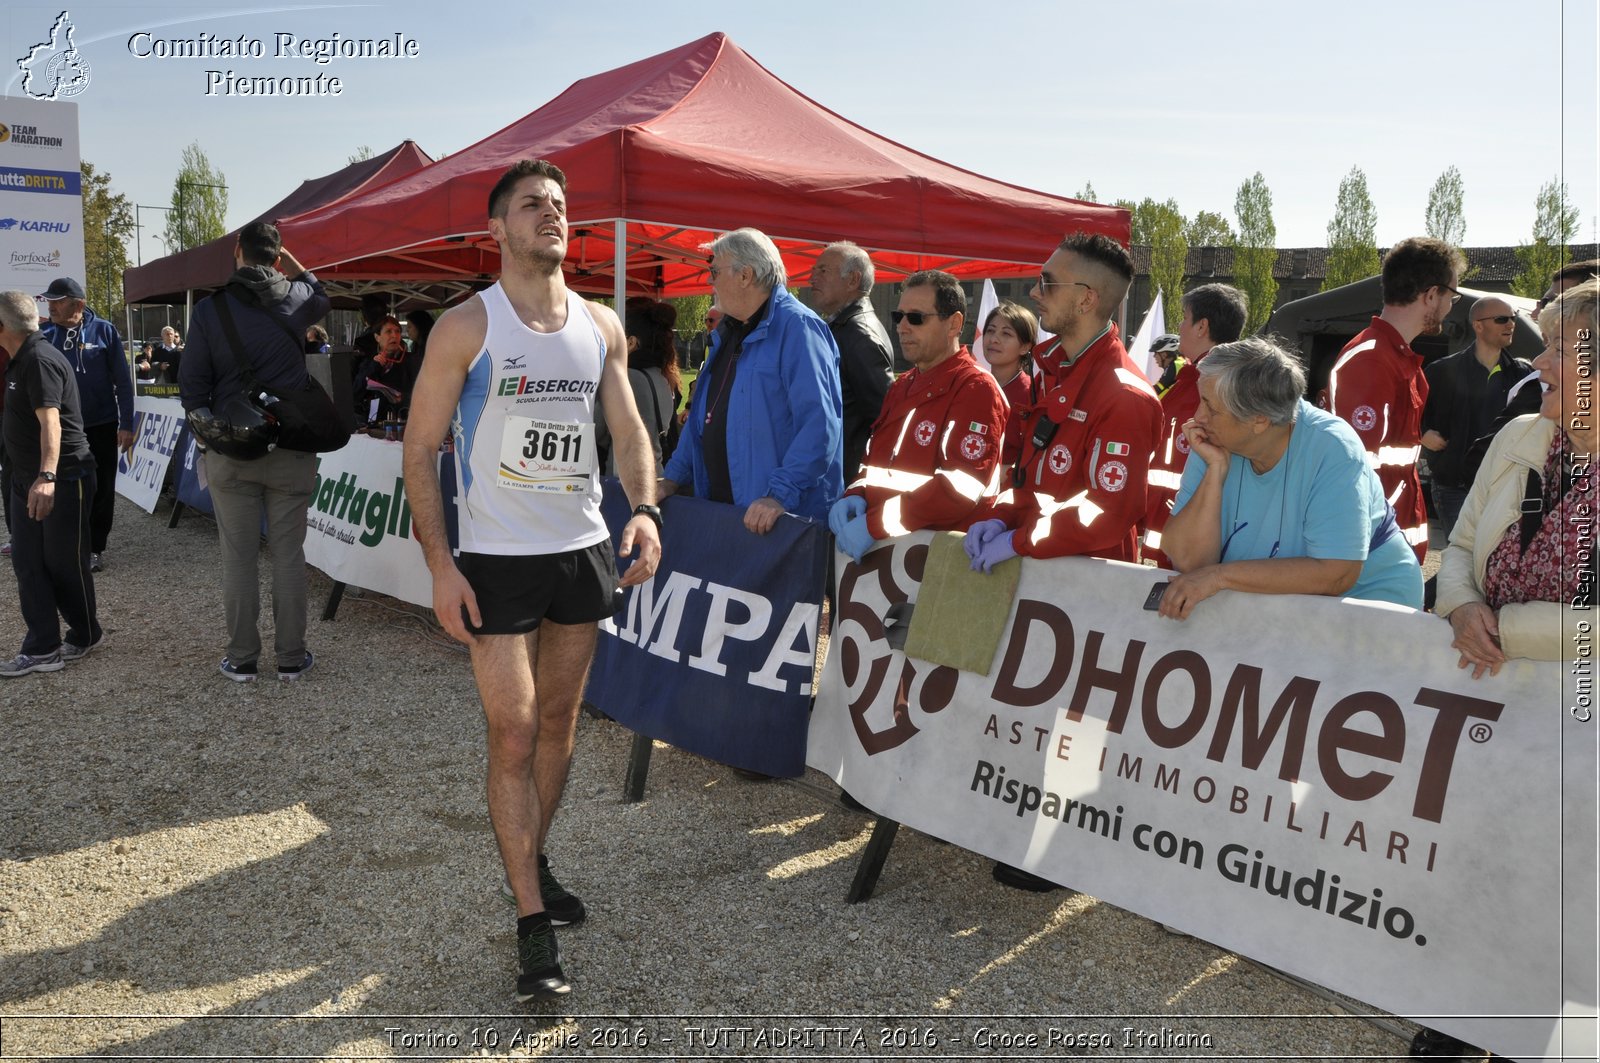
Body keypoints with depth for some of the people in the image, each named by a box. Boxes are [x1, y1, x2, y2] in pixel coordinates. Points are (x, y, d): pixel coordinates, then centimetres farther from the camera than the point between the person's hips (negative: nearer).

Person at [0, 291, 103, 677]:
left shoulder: (40, 360, -19)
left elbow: (50, 421, -31)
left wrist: (47, 476, -41)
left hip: (63, 479, -9)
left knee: (64, 564, 3)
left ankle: (85, 636, 21)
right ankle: (42, 648, 10)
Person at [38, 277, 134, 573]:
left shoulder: (103, 331, -7)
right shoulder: (46, 337, -1)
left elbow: (123, 380, -6)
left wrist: (126, 424, -9)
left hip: (102, 427, -2)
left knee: (101, 490, 7)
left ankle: (95, 548, 18)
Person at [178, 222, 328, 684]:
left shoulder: (209, 309, -4)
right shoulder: (296, 300, -2)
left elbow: (192, 384, -1)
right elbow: (320, 294, 25)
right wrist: (288, 259, 20)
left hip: (230, 451, 0)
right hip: (291, 449, 1)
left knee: (238, 557, 6)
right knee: (289, 554, 6)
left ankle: (241, 658, 12)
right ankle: (290, 656, 11)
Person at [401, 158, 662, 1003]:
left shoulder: (601, 326, 7)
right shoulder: (466, 326, -7)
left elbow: (628, 429, 10)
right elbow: (420, 447, -6)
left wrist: (644, 510, -9)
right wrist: (440, 563, -14)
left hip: (583, 551, 5)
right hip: (496, 560, -5)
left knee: (559, 720, 15)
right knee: (513, 735, -3)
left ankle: (531, 863, 36)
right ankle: (532, 924, 5)